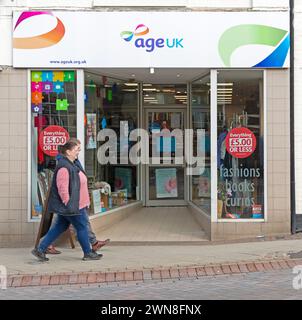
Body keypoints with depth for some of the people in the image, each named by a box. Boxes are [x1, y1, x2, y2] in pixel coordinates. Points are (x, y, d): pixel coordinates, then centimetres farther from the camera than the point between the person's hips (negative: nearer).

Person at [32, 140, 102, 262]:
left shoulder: (70, 165, 15)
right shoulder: (64, 167, -20)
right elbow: (62, 188, -25)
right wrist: (68, 203, -22)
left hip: (71, 205, 11)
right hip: (70, 206, -11)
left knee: (59, 228, 14)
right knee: (82, 227, 2)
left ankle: (40, 249, 15)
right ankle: (88, 253, 15)